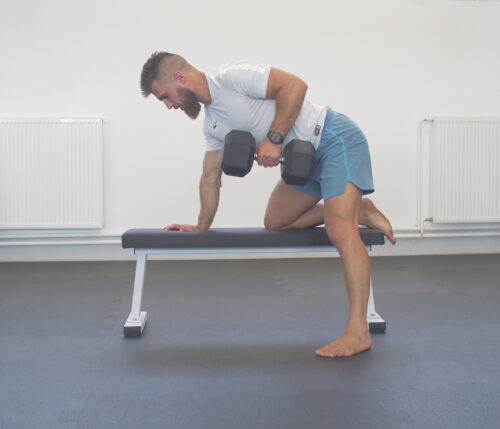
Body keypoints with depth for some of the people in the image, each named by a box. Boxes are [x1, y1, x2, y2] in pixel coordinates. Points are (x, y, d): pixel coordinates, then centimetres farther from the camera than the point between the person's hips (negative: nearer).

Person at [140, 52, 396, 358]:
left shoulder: (231, 77, -15)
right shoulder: (212, 123, 13)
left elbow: (294, 85, -22)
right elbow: (210, 177, 20)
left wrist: (274, 138, -23)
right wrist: (201, 228, 22)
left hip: (335, 138, -10)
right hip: (307, 156, 10)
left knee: (340, 232, -22)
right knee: (275, 221, 12)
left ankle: (358, 332, -20)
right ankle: (357, 211, 16)